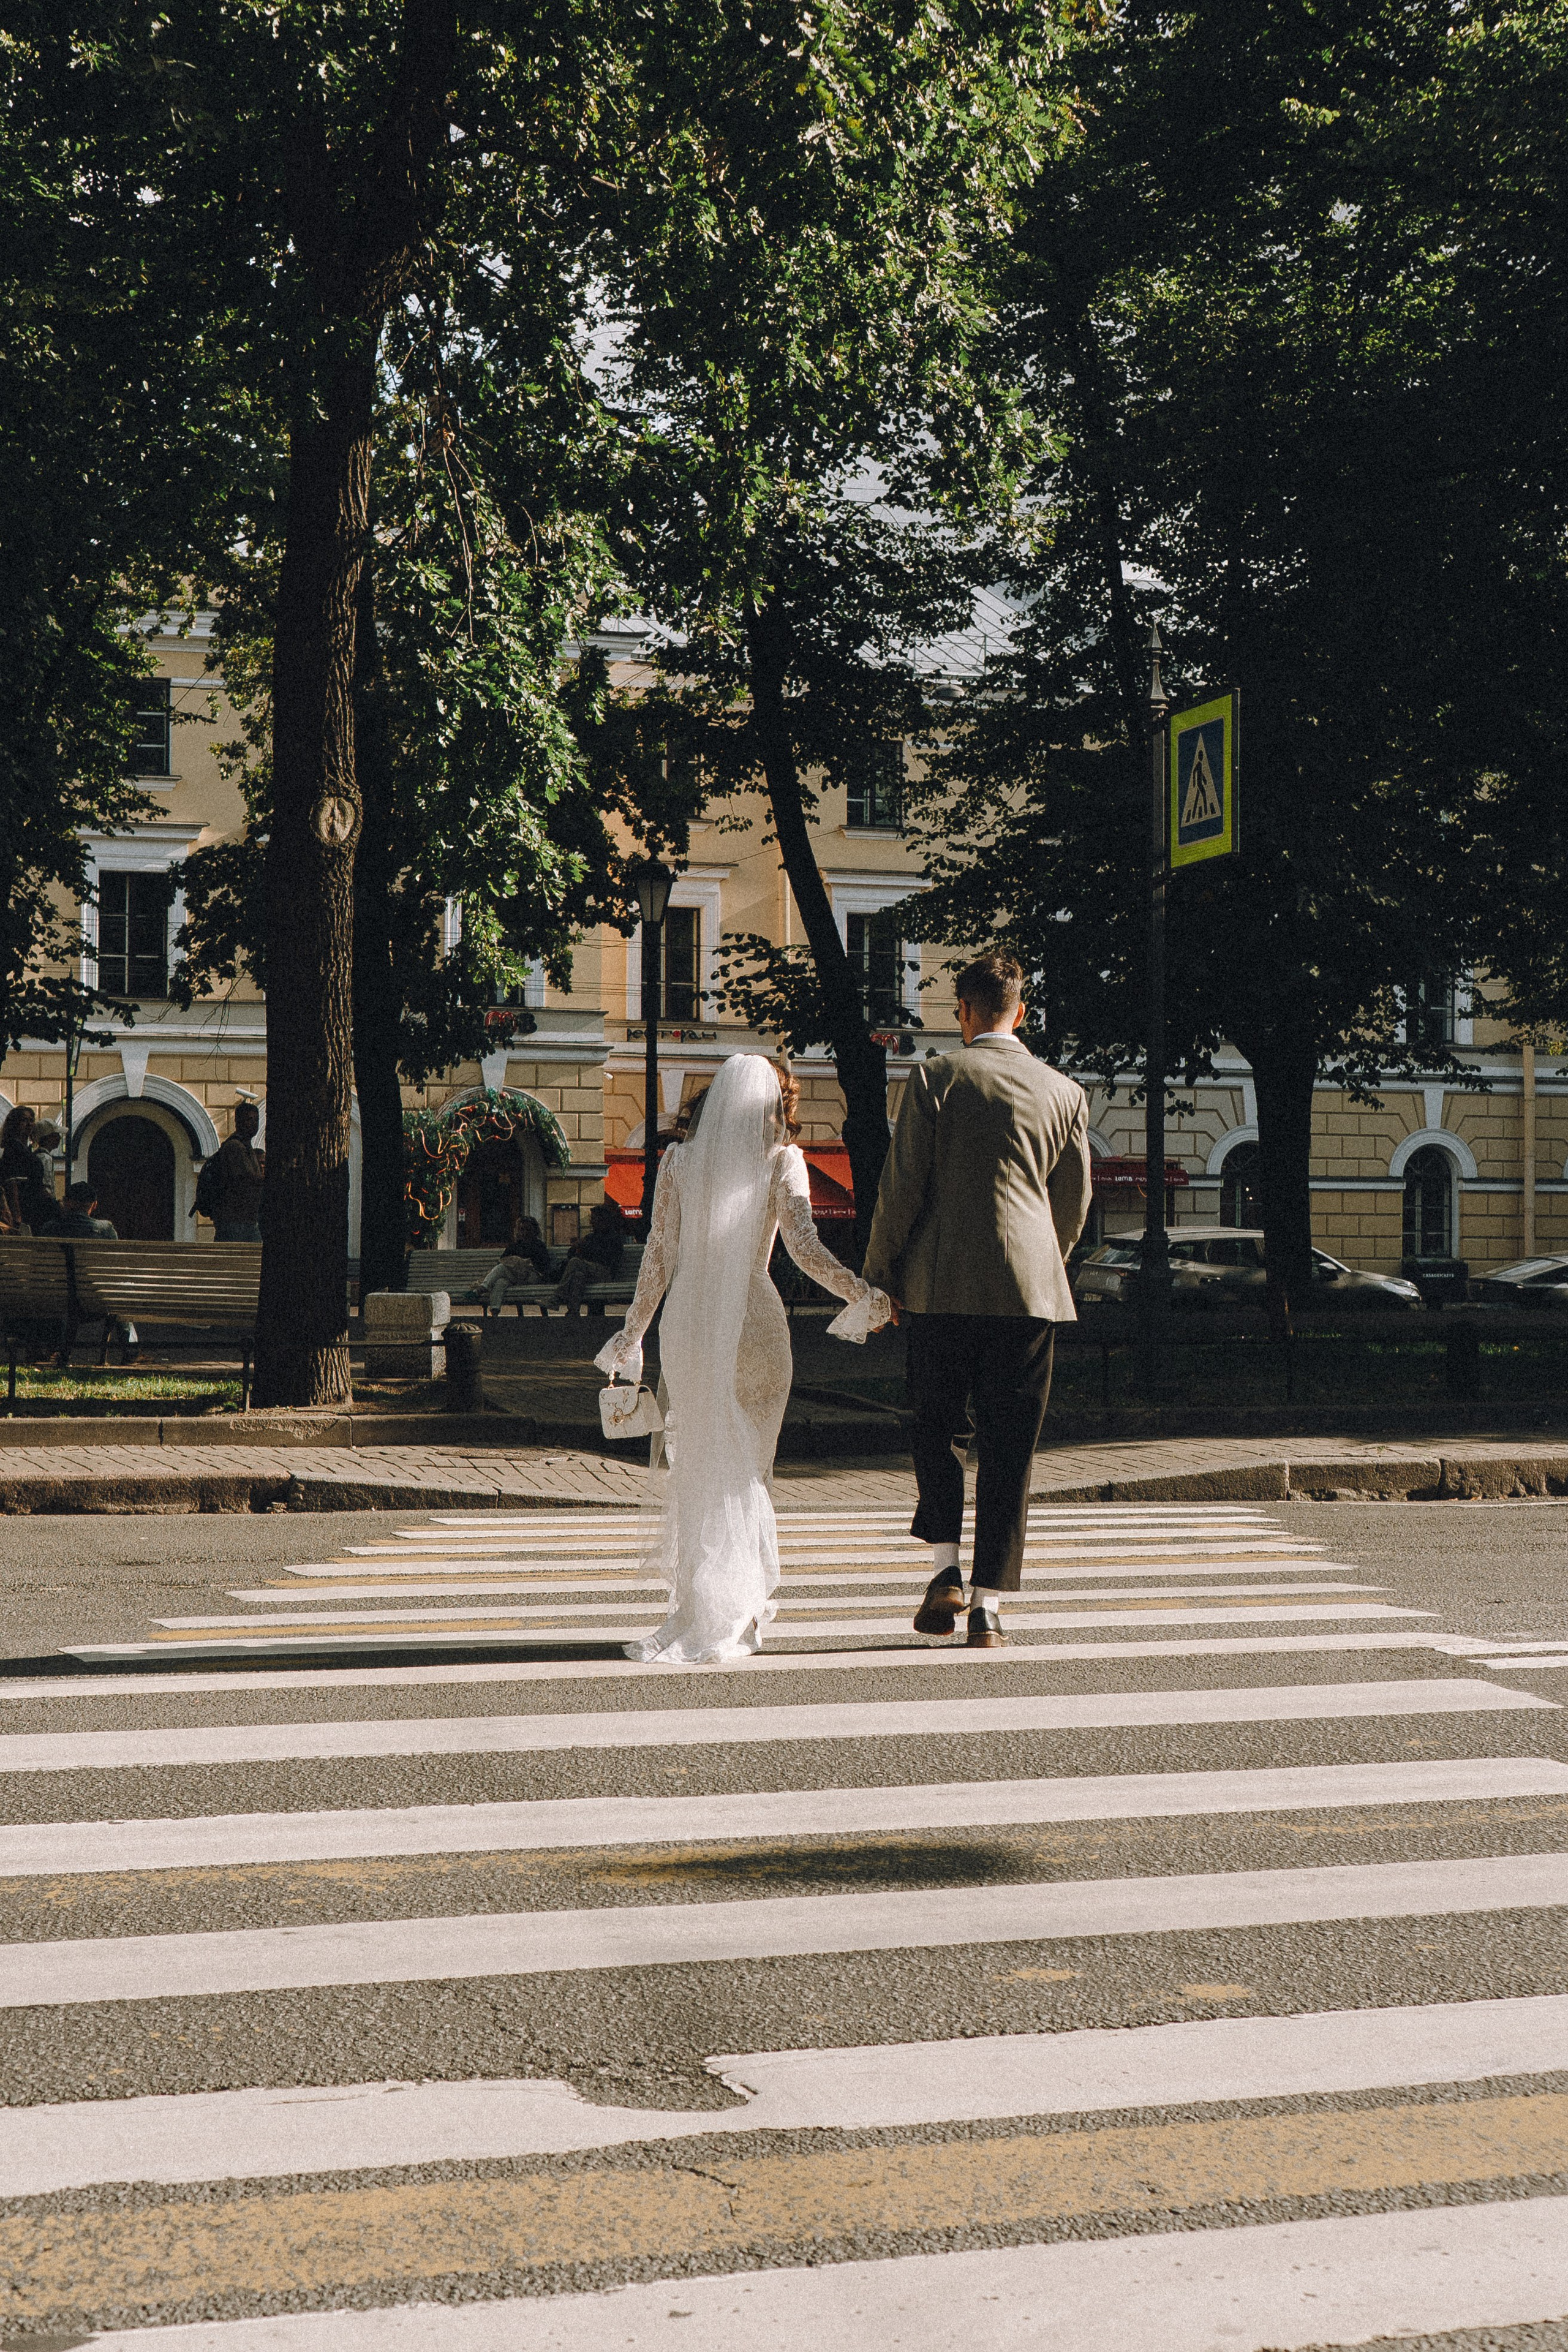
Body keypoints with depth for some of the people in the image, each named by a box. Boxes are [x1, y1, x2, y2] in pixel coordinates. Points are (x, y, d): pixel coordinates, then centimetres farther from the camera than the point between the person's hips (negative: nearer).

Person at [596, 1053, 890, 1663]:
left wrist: (632, 1333, 10)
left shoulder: (679, 1160, 4)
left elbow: (659, 1254, 3)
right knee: (748, 1469, 8)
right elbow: (804, 1246, -12)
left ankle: (696, 1609, 13)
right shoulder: (782, 1160, -2)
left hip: (687, 1326, 2)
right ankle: (736, 1616, 8)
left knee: (695, 1465, 13)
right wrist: (863, 1296, -7)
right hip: (754, 1324, -2)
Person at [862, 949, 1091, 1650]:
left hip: (941, 1283, -2)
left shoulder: (934, 1077, -2)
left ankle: (945, 1567, 2)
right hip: (1028, 1288, 2)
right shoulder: (1064, 1092, 7)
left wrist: (878, 1276, 5)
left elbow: (901, 1185, -4)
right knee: (1008, 1449, 5)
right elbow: (1074, 1202, 14)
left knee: (934, 1426, 15)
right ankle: (988, 1607, 6)